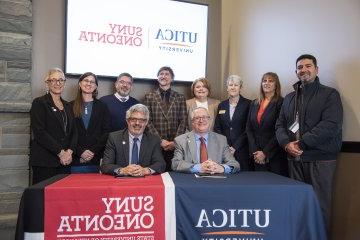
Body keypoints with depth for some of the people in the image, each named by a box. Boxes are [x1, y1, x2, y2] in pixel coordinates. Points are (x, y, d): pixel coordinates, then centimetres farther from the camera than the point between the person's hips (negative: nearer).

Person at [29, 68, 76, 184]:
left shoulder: (67, 106, 16)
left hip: (65, 161, 5)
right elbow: (39, 132, -11)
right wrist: (60, 152, -13)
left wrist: (69, 151, -5)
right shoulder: (39, 103, -1)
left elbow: (73, 132, 13)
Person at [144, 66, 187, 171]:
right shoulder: (149, 96, 6)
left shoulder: (180, 97, 9)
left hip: (175, 145, 1)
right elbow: (148, 121, 0)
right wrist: (160, 140, -9)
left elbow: (183, 122, 4)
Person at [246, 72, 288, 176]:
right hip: (257, 156, 4)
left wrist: (265, 152, -12)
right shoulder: (254, 103, 11)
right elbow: (249, 129, 8)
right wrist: (254, 151, -3)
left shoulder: (281, 103, -5)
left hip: (275, 155, -4)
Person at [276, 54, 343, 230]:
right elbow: (280, 125, 12)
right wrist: (287, 144, -8)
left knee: (320, 202, 1)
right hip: (294, 158, 4)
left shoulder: (330, 94, -1)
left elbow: (331, 125, -14)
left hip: (320, 158, -4)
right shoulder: (289, 98, 16)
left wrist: (301, 143, -16)